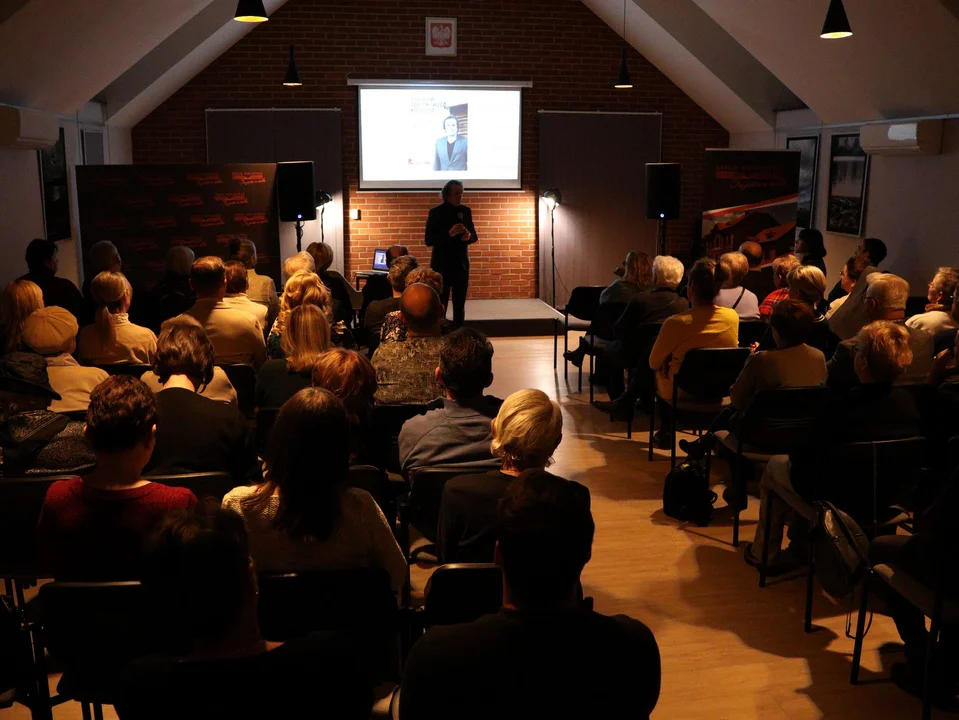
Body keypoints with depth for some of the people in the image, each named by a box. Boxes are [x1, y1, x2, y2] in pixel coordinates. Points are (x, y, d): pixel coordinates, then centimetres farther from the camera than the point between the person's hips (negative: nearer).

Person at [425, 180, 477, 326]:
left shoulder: (465, 211, 5)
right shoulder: (436, 212, -8)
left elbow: (474, 236, 11)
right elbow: (429, 241, -13)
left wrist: (469, 236, -13)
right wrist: (449, 234, -26)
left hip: (461, 264, 4)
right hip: (441, 266, -4)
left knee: (460, 305, 10)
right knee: (440, 306, -3)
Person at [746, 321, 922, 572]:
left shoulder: (844, 407, -30)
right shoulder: (907, 401, -11)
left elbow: (806, 460, -20)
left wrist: (795, 453, 4)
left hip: (841, 502, -6)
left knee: (775, 465, 20)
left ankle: (764, 555, 34)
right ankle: (797, 549, 40)